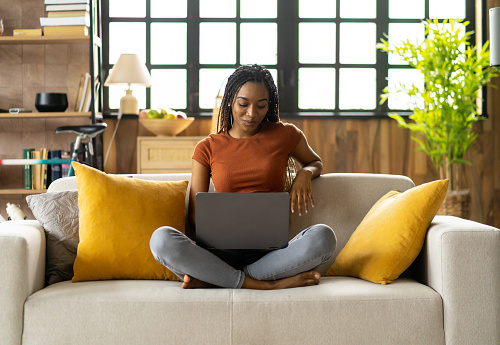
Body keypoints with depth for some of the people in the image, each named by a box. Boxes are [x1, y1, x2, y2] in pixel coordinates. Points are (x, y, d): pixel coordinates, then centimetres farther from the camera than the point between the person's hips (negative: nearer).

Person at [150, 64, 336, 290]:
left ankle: (213, 279, -25)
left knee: (323, 237, -33)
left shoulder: (284, 135, 11)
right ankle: (268, 284, -26)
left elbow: (315, 162, 30)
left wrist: (305, 173, 5)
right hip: (223, 252, 0)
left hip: (270, 251, 0)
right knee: (161, 239, -30)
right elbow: (195, 215, 9)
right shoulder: (208, 148, 11)